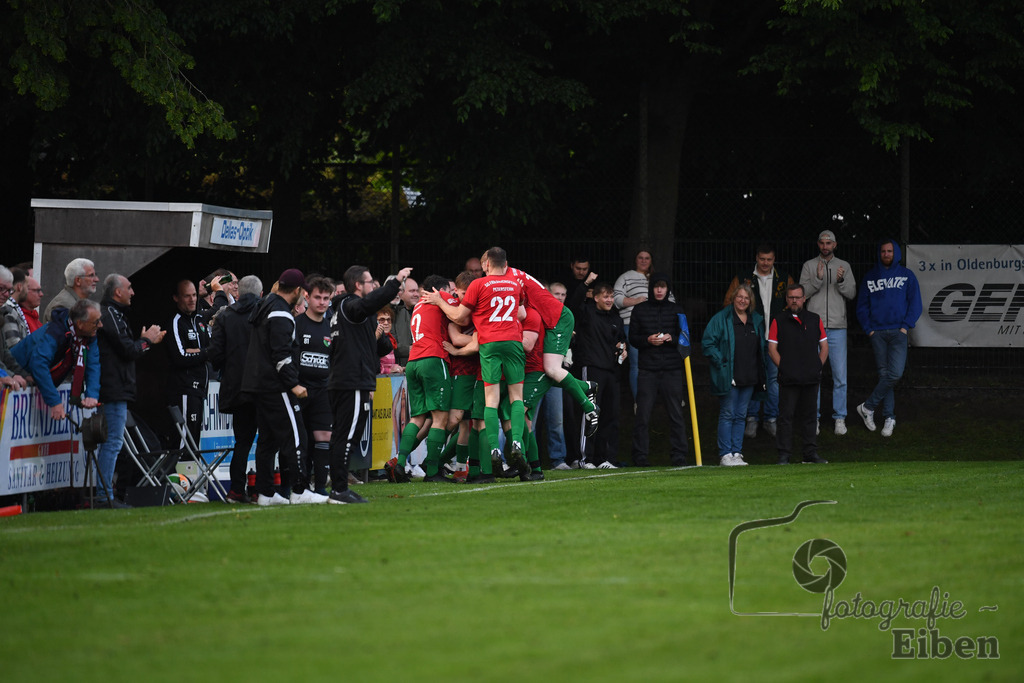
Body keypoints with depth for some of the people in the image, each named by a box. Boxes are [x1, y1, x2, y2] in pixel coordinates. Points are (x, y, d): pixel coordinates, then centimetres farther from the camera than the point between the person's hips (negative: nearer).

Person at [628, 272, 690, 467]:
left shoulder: (676, 310, 11)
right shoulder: (640, 310, 9)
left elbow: (684, 338, 11)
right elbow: (632, 338, 9)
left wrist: (671, 339, -9)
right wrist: (647, 340, -10)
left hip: (672, 370, 1)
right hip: (648, 370, -1)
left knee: (676, 414, 0)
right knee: (642, 415, -3)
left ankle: (678, 456, 4)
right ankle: (640, 456, 2)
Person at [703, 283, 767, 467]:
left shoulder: (756, 321, 12)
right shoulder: (721, 319, -5)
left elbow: (762, 346, 23)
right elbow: (708, 343, -7)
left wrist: (760, 366, 11)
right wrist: (720, 363, -13)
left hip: (749, 377, 5)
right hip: (728, 377, -5)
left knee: (741, 416, 8)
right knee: (727, 415, -4)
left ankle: (736, 453, 11)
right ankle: (725, 454, -3)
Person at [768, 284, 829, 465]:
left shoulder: (815, 320, 13)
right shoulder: (779, 321, 5)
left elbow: (824, 347, 15)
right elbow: (772, 348, 3)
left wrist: (818, 366, 2)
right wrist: (783, 367, -8)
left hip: (811, 377, 3)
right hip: (788, 379, -3)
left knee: (809, 416, 9)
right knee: (786, 416, -5)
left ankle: (811, 453, 14)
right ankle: (784, 455, -4)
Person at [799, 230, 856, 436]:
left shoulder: (844, 266, 9)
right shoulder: (809, 266, 6)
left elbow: (852, 293, 2)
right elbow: (802, 292, -3)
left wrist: (841, 281, -17)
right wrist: (817, 279, -19)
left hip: (837, 328, 0)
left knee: (840, 375, -1)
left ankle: (840, 418, 6)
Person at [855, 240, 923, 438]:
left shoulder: (907, 275, 8)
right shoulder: (870, 277, 11)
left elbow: (915, 303, 6)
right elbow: (862, 306, 12)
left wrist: (905, 326, -6)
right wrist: (869, 329, 0)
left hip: (898, 331, -1)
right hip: (877, 332, 1)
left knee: (895, 373, -16)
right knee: (884, 373, 0)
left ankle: (868, 407, -5)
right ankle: (889, 417, 5)